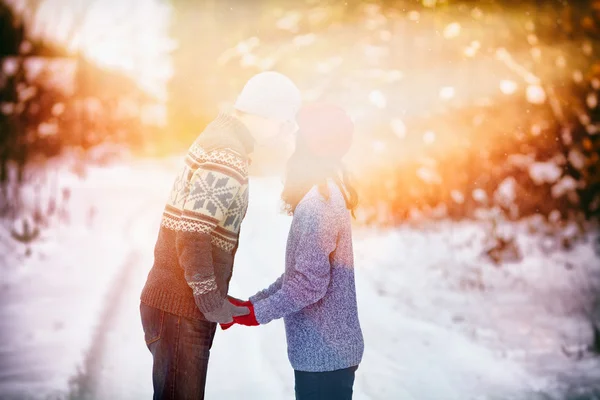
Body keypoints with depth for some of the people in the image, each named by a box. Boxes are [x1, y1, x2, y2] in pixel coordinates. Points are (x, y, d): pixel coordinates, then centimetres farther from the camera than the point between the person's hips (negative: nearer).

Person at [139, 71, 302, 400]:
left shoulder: (219, 136, 14)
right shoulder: (228, 157, -17)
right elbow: (190, 233, -25)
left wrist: (214, 298, 17)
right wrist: (211, 300, -17)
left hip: (178, 302, 10)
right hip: (181, 309, -10)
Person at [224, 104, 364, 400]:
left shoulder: (318, 201, -18)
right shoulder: (327, 194, 12)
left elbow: (310, 283, -22)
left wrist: (255, 314, -12)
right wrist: (251, 303, 10)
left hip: (324, 354, -9)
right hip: (331, 350, 9)